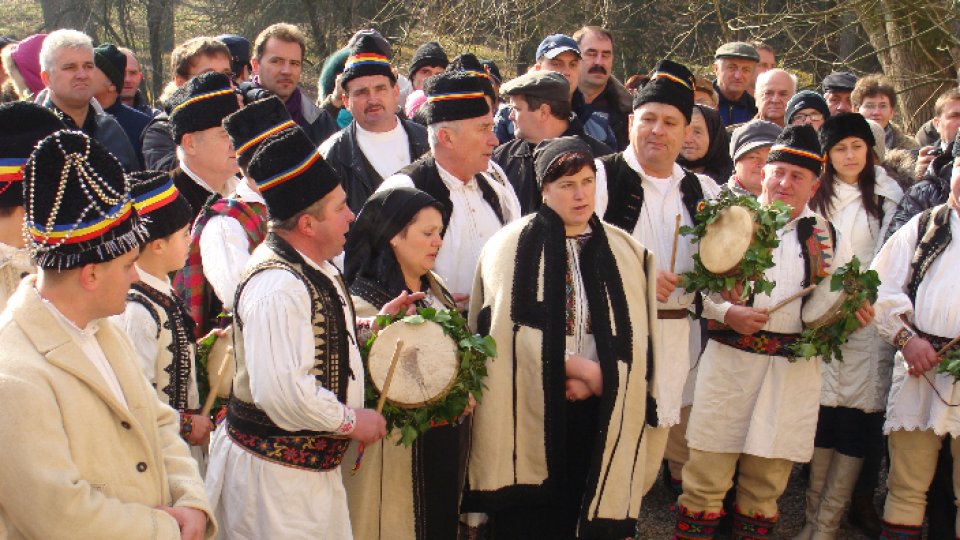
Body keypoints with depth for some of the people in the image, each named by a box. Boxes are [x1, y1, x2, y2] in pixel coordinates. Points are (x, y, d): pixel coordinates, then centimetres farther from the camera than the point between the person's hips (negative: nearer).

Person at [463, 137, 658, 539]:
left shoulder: (625, 252, 8)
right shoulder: (513, 247, -3)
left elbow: (635, 341, 6)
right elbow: (508, 331, -11)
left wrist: (597, 379, -9)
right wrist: (585, 369, -9)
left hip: (599, 416, 3)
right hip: (530, 413, -3)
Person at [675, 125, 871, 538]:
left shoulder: (828, 238, 11)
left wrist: (856, 314, -9)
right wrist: (728, 313, -16)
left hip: (796, 370, 3)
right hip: (729, 360, -2)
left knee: (767, 481, 12)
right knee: (708, 473, 2)